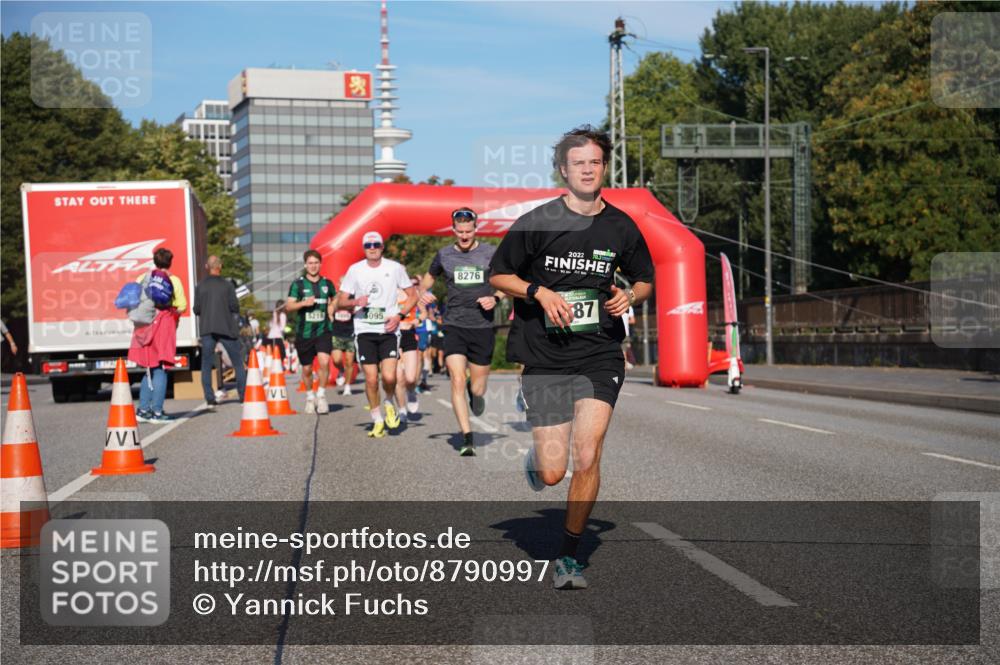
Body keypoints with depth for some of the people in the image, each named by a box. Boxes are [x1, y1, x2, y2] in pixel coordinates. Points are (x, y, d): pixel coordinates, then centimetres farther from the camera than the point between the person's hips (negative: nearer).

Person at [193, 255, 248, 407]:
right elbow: (234, 306, -8)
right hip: (226, 328, -1)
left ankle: (210, 399, -2)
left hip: (207, 329, 1)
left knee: (206, 365, 7)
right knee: (238, 364, 9)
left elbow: (196, 309, 0)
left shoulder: (200, 286, 2)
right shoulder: (227, 285, -3)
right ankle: (244, 396, 7)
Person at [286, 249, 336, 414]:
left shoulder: (327, 283, 6)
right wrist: (304, 303, -20)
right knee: (307, 369, 9)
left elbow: (335, 298, 27)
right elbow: (288, 306, -4)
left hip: (323, 330, 0)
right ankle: (310, 397, 32)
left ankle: (321, 394, -5)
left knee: (324, 361, -22)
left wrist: (332, 307, 9)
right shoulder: (298, 283, -1)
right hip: (304, 332, 0)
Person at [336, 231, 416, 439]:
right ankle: (377, 421, 14)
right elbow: (340, 302, 7)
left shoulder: (395, 268, 1)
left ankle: (389, 403, 18)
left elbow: (412, 295, 8)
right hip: (364, 330, 1)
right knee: (371, 379, -3)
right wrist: (356, 302, -15)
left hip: (388, 330, -1)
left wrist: (399, 315, -7)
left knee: (389, 376, -14)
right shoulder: (355, 270, 3)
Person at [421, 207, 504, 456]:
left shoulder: (491, 253, 1)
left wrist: (495, 298, -9)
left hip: (483, 327, 0)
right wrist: (423, 291, 0)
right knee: (458, 382, -13)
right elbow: (429, 278, 22)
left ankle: (474, 392, 45)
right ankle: (467, 438, -9)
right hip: (454, 326, 0)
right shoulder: (444, 255, 5)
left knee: (478, 389, 6)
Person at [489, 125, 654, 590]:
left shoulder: (621, 227, 6)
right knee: (552, 474, -3)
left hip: (600, 355, 1)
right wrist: (540, 292, -12)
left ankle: (569, 555, 6)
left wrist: (629, 297, -2)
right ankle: (537, 456, 37)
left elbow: (645, 279, 20)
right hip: (544, 358, -1)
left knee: (586, 457, -14)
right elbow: (497, 276, 4)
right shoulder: (538, 222, -3)